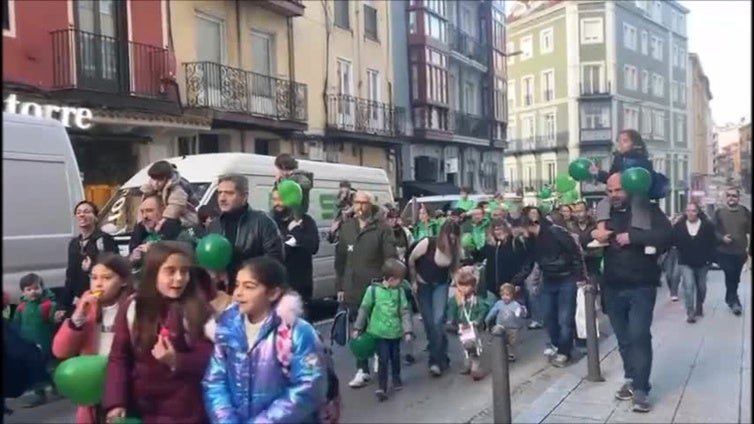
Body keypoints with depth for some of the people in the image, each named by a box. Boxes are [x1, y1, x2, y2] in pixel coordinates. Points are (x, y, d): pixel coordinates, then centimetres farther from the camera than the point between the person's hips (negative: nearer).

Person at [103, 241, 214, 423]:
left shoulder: (197, 310, -9)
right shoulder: (132, 308, -1)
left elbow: (207, 358, -10)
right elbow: (118, 357, 0)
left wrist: (177, 361, -27)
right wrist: (115, 403, -8)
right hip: (140, 406, 3)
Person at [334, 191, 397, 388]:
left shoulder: (382, 229, -6)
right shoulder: (346, 228, 9)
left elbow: (391, 259, -8)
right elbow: (340, 259, 11)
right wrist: (340, 286, 9)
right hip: (352, 289, 4)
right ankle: (362, 370, 16)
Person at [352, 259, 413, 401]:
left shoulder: (400, 291, -2)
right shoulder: (373, 289, -9)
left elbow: (405, 311, 0)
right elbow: (364, 309, -1)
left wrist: (408, 330, -7)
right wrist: (357, 328, 3)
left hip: (395, 332, 3)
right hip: (380, 332, -3)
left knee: (395, 357, 17)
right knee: (383, 359, -6)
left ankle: (396, 379, 39)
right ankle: (382, 387, 1)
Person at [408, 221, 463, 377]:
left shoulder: (457, 251, -19)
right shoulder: (427, 243, -25)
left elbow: (456, 270, -6)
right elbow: (411, 260, -10)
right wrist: (413, 281, -4)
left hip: (441, 285, 1)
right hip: (423, 284, -1)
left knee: (438, 321, -15)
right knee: (429, 322, 2)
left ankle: (437, 361, -7)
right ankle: (441, 358, 21)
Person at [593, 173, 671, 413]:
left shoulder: (647, 210, -5)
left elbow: (666, 235, -19)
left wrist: (632, 236, -24)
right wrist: (593, 234, -12)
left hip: (641, 287, -4)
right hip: (613, 288, 5)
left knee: (639, 336, -10)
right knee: (623, 339, 13)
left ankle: (640, 390, -2)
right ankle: (631, 380, 28)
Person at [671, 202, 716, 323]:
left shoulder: (707, 225, -8)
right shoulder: (679, 226, -6)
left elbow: (712, 243, -7)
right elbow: (672, 241, -5)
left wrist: (710, 258, -12)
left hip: (702, 262, 1)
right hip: (685, 262, -1)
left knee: (701, 286, 17)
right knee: (688, 285, -15)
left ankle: (699, 307, 41)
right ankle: (690, 312, -9)